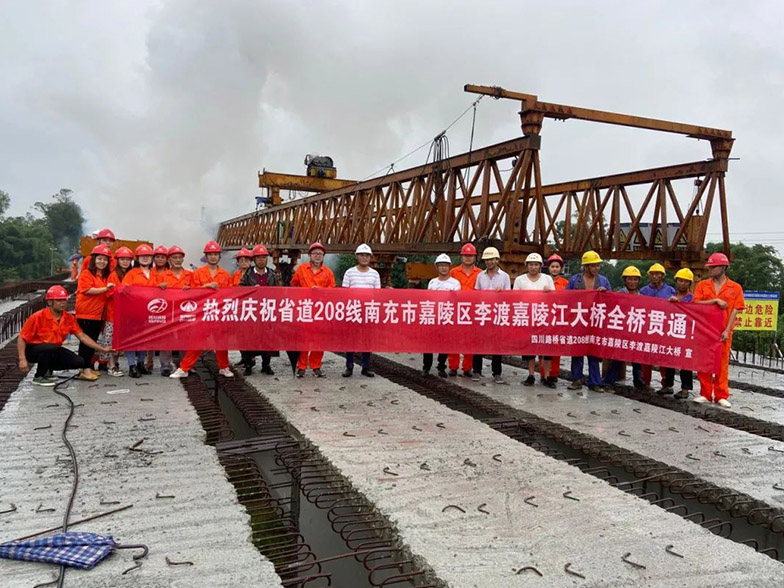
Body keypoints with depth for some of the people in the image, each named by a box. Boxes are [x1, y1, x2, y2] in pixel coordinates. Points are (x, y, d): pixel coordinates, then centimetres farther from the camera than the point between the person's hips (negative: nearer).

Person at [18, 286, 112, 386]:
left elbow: (82, 336, 0)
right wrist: (22, 359, -27)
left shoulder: (69, 318, -3)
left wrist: (102, 349, -6)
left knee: (79, 362, -10)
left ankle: (47, 370, 11)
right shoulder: (38, 317, -18)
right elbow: (21, 339, -16)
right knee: (51, 348, -38)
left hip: (53, 352, 6)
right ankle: (38, 377, -14)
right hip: (33, 350, -6)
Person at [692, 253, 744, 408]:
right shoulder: (702, 285, 6)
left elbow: (735, 310, -2)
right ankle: (705, 394, 13)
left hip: (723, 332, -2)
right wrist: (715, 300, -17)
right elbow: (695, 303, -6)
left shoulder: (735, 288, 2)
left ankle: (721, 396, 11)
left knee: (722, 363, 3)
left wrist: (727, 330, -10)